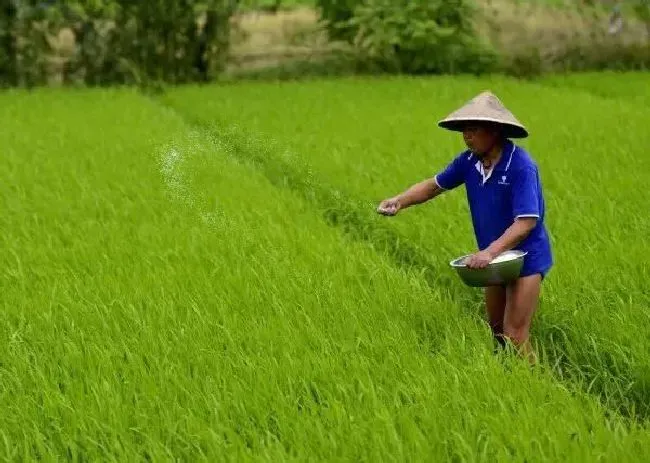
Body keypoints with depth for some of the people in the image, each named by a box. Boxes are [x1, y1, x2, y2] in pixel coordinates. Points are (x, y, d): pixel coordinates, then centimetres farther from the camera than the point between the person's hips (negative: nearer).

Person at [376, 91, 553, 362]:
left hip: (525, 258, -8)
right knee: (496, 330, 19)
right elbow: (434, 185, 7)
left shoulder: (521, 166, -26)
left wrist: (489, 252, -39)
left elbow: (527, 221, -30)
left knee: (515, 336, -10)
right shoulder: (470, 162, -5)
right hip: (495, 258, 8)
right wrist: (401, 201, -10)